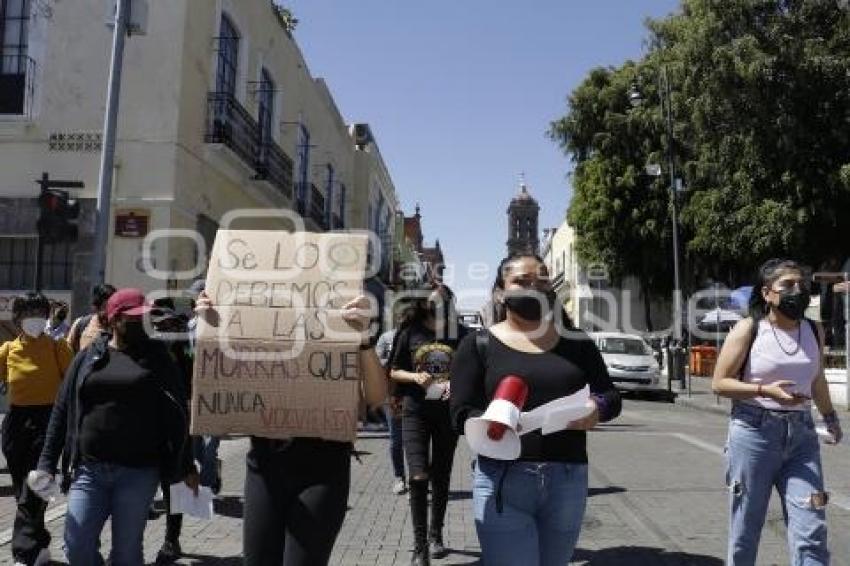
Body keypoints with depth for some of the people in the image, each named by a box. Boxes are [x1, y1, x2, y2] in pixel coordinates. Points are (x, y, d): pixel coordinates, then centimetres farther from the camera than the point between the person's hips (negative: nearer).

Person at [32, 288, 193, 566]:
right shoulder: (88, 357, 8)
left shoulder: (157, 357, 3)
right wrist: (47, 463, 2)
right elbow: (62, 411, 9)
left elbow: (176, 414, 2)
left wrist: (183, 467, -2)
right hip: (89, 469, 2)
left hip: (139, 472, -2)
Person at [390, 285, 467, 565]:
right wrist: (415, 377, -14)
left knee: (441, 477, 13)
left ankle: (436, 534, 33)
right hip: (415, 412, -1)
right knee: (418, 477, -11)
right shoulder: (411, 332, 0)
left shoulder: (460, 334, 2)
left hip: (448, 413, 2)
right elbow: (394, 372, 5)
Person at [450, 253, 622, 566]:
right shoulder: (479, 344, 1)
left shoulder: (576, 341, 10)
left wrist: (597, 408, -13)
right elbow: (461, 414, -4)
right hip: (502, 481, -3)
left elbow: (611, 396, 10)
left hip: (568, 480, 3)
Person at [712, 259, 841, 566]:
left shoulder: (814, 331, 9)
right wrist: (765, 390, -18)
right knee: (745, 530, 7)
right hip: (754, 433, -4)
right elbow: (719, 382, -7)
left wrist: (830, 417, 21)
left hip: (801, 436, 4)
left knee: (811, 532, -3)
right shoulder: (749, 328, -6)